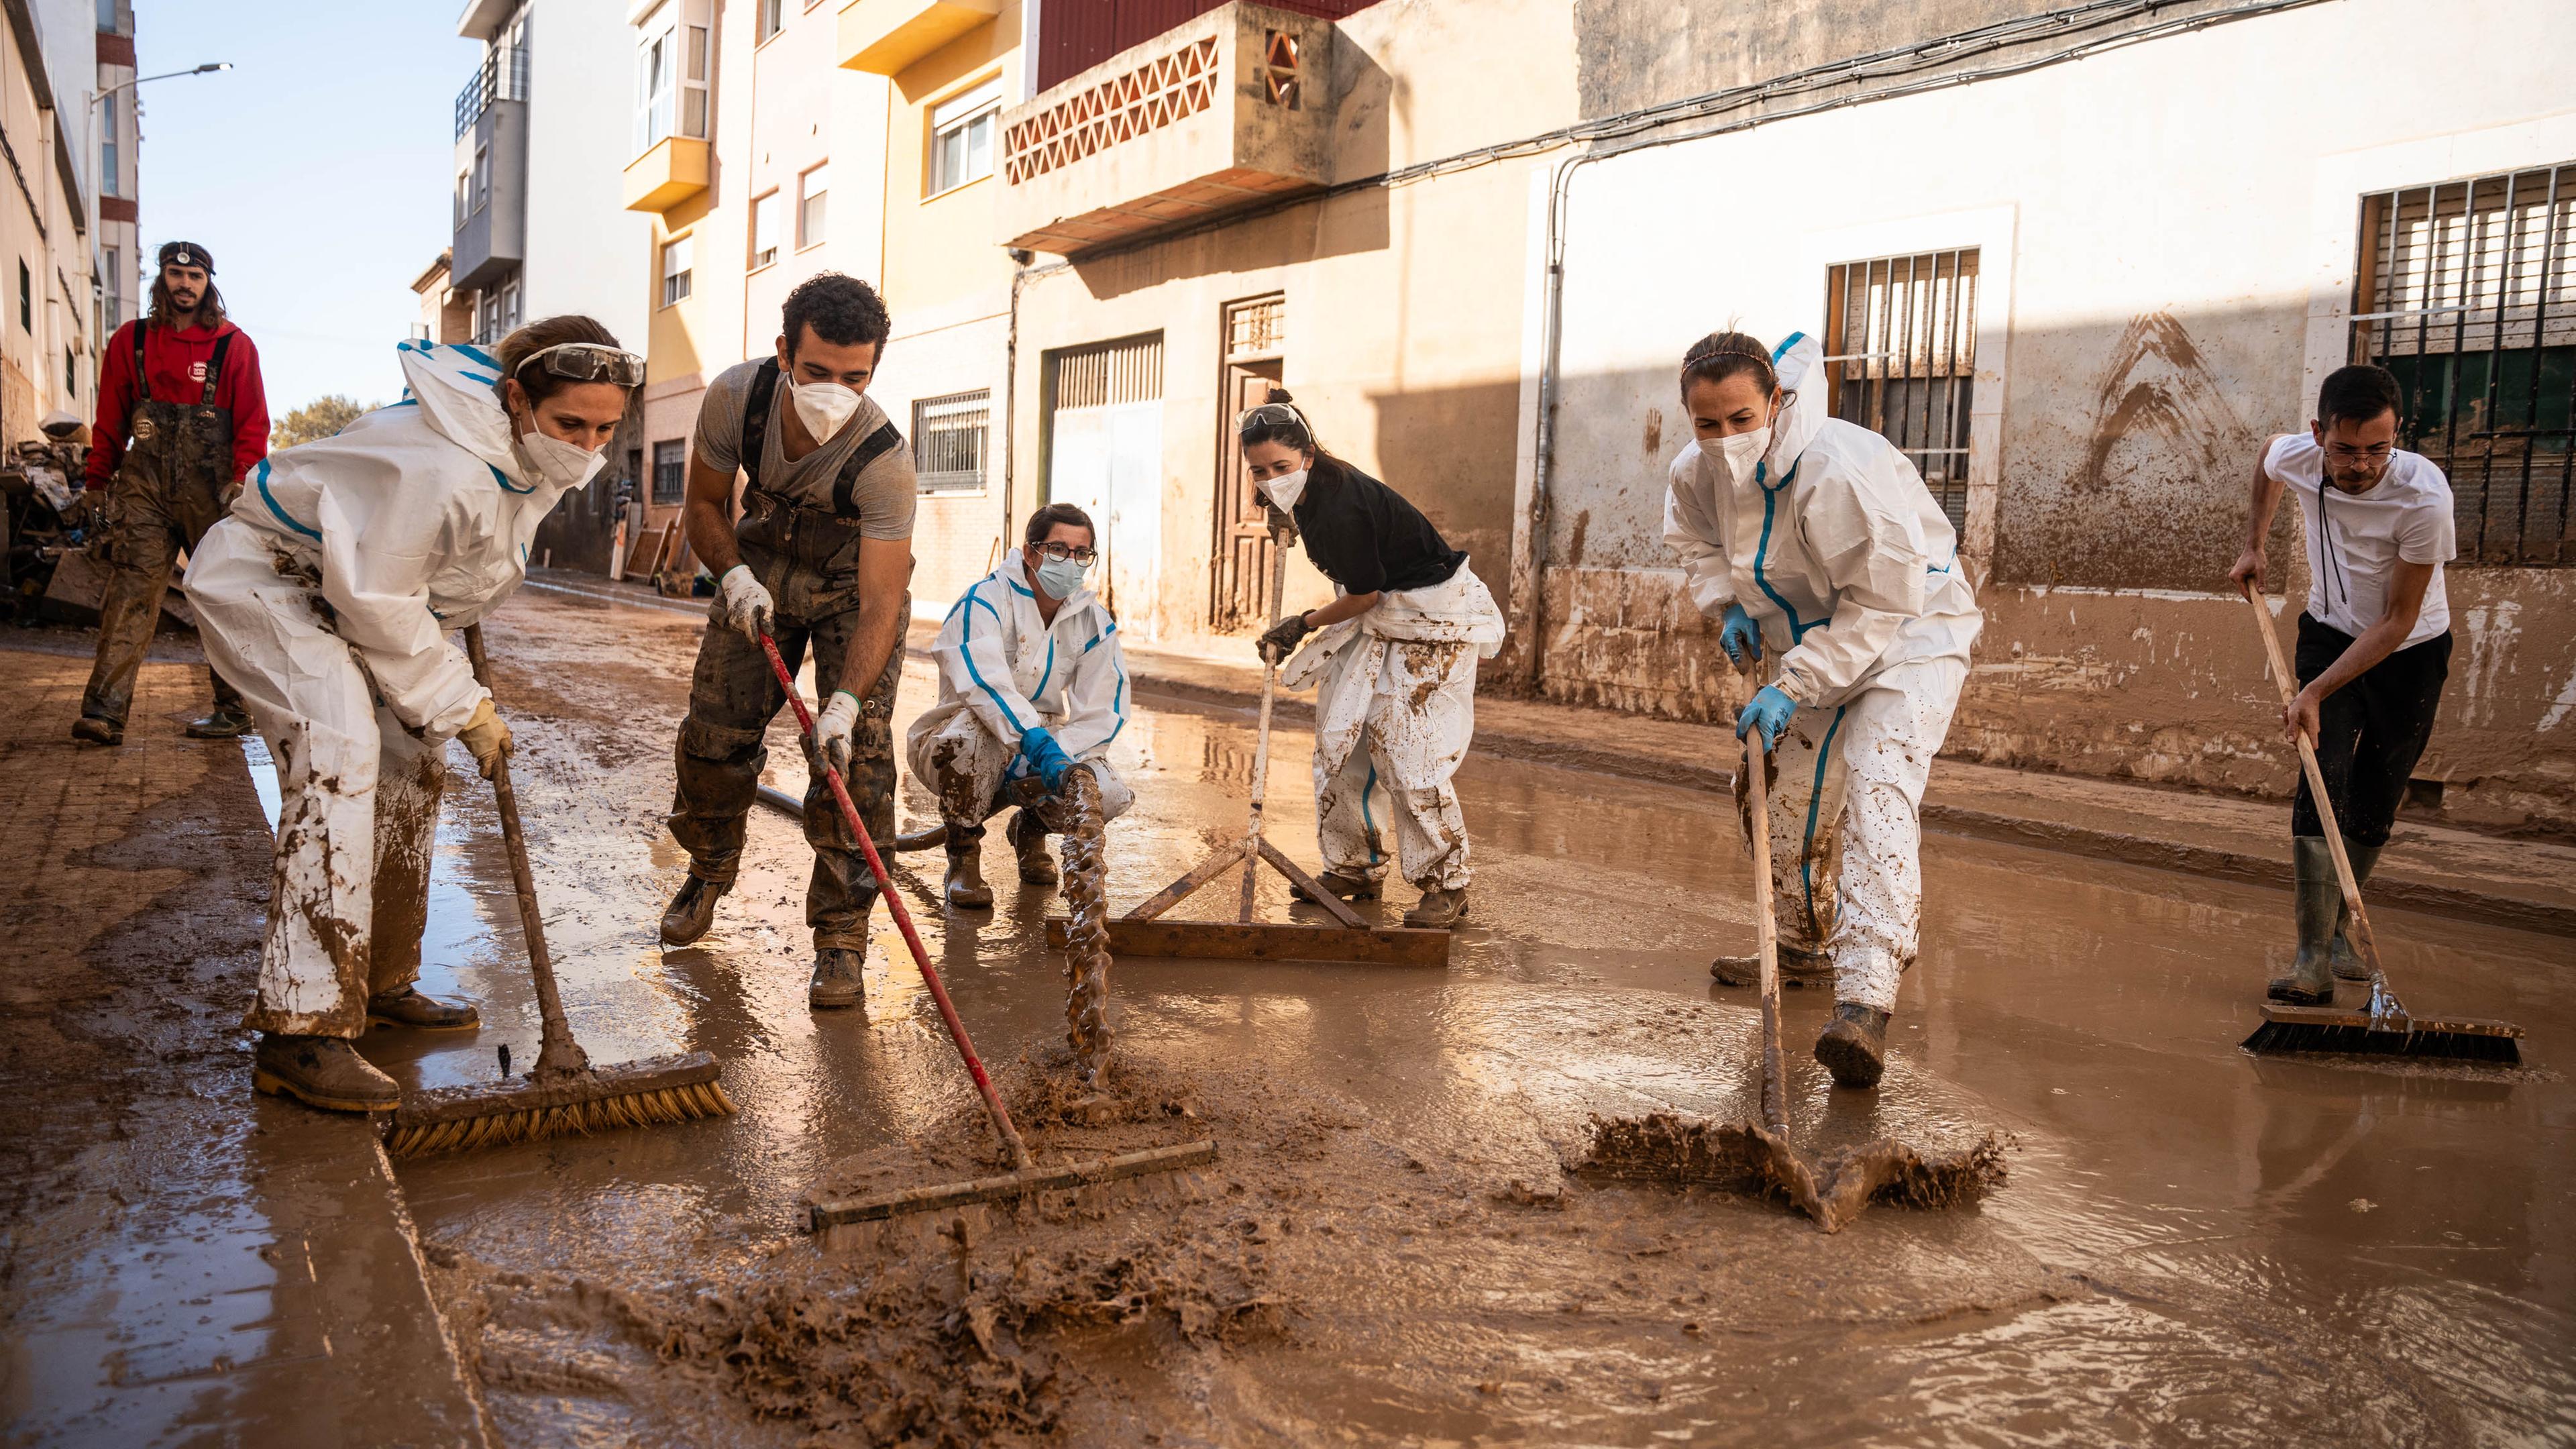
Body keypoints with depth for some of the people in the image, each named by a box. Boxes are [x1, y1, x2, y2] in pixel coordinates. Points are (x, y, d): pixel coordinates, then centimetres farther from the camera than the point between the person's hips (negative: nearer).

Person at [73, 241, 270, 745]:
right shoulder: (130, 340, 12)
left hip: (210, 489, -1)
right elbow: (110, 419, 16)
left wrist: (242, 480, -9)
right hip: (144, 485, 2)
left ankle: (234, 710, 9)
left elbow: (253, 422, 2)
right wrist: (99, 482, 12)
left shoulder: (233, 345, 5)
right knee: (131, 592, -8)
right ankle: (105, 712, -14)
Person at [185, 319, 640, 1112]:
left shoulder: (532, 455, -5)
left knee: (413, 763, 10)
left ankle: (380, 984, 24)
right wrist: (462, 704, -20)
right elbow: (375, 601, -28)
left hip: (339, 589, 10)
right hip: (263, 576, -10)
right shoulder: (446, 469, -36)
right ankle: (302, 1032, -27)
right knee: (341, 751, -27)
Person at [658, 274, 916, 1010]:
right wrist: (734, 576, -24)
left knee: (855, 756, -16)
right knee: (714, 730, 4)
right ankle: (710, 869, 34)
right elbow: (703, 503, -6)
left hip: (854, 583, -3)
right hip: (761, 568, 3)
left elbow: (879, 604, -36)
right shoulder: (735, 395, -25)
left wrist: (845, 705, -49)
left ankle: (841, 936, -4)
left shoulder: (884, 459, -36)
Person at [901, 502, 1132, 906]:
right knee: (973, 734, -41)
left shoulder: (1095, 622, 0)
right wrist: (1040, 747, -48)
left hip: (1045, 739, 4)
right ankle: (963, 856, -12)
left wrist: (1043, 764, -23)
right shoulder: (985, 599, -16)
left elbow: (1102, 714, -5)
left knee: (1111, 796, -24)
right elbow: (983, 682, -33)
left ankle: (1031, 828, 13)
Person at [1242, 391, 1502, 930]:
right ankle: (1354, 868, 19)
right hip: (1379, 618, 10)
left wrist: (1303, 624, -4)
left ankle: (1446, 886, 1)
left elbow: (1364, 594, -17)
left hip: (1432, 622, -10)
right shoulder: (1310, 493, 0)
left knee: (1406, 755, -13)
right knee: (1339, 738, 6)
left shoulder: (1340, 509, -29)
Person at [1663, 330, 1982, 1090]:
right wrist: (1728, 606, -5)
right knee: (1785, 792, 15)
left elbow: (1883, 601, -30)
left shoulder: (1843, 470, -34)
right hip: (1813, 639, 8)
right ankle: (1805, 946, 39)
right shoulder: (1699, 471, -12)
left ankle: (1865, 1003, -36)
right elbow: (1697, 540, 13)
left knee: (1878, 789, -26)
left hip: (1910, 632, -8)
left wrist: (1793, 687, -31)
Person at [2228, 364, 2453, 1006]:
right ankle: (2315, 957, -20)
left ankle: (2336, 923, 25)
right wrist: (2253, 543, 5)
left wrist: (2315, 692, -29)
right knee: (2324, 780, -15)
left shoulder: (2424, 496, -31)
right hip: (2330, 633, 2)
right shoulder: (2294, 455, -20)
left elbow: (2398, 621, -25)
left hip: (2410, 653, -1)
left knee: (2375, 806, 3)